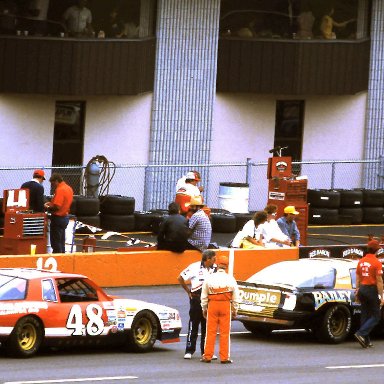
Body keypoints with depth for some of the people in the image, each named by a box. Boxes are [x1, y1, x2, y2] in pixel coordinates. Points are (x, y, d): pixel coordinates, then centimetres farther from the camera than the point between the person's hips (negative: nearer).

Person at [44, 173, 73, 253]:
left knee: (56, 244, -5)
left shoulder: (60, 190, -19)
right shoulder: (68, 188, 11)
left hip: (58, 217, -10)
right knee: (61, 242, 15)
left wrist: (48, 208, -10)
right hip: (65, 217, 10)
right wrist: (51, 203, 10)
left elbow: (57, 207, -26)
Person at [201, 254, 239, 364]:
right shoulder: (230, 279, -1)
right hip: (226, 306, 0)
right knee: (225, 333, 3)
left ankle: (207, 356, 8)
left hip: (212, 305, 0)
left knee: (211, 332, 6)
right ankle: (224, 357, 4)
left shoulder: (209, 278, 0)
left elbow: (204, 296, 6)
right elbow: (236, 297, 4)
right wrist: (235, 310, 15)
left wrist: (204, 309, 18)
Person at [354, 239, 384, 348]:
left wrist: (357, 291, 18)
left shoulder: (361, 262, 6)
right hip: (372, 289, -7)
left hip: (362, 289, 7)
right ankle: (361, 334, -16)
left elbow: (357, 278, 11)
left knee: (364, 315, 12)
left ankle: (366, 340, 13)